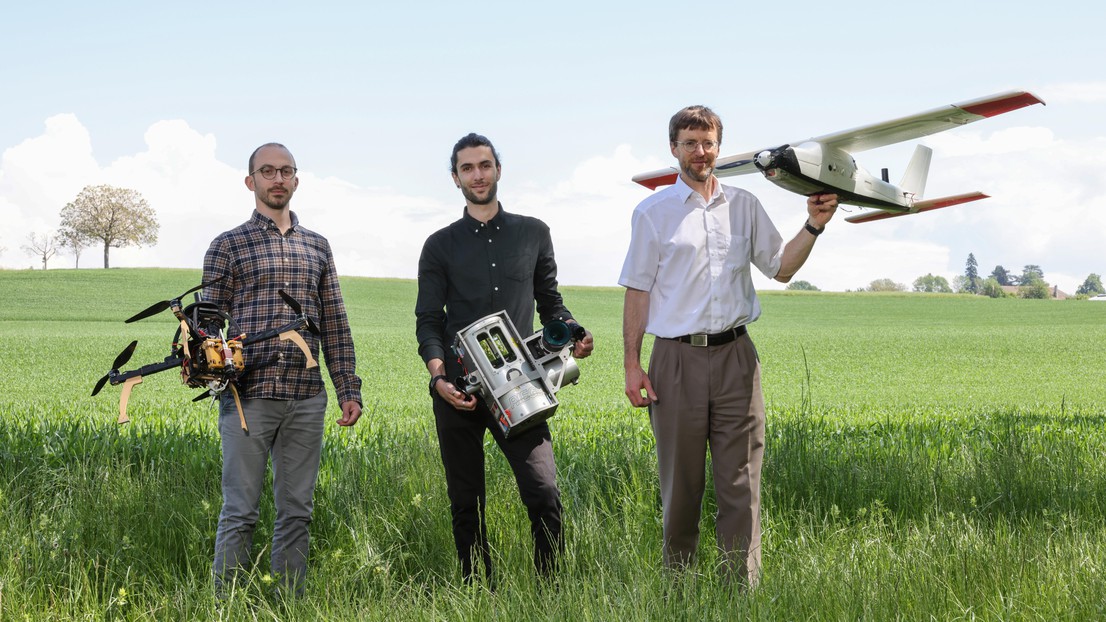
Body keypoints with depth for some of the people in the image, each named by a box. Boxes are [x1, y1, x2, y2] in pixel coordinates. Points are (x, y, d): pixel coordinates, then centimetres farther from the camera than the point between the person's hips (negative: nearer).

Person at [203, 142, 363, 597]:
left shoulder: (317, 247, 15)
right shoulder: (228, 245, 4)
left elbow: (334, 324, 16)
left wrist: (349, 389, 10)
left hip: (306, 399, 4)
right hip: (248, 396, -4)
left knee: (297, 510, 7)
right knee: (240, 512, -2)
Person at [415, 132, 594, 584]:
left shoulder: (533, 233, 13)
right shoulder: (440, 246, 10)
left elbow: (549, 303, 19)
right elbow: (428, 320, 5)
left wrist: (573, 332, -3)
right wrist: (438, 375, -13)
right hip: (458, 390, 0)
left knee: (543, 493, -13)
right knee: (466, 504, 5)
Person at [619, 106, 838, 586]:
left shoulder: (744, 206, 12)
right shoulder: (653, 213, 4)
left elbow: (781, 268, 17)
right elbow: (637, 291, 4)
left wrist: (813, 226, 2)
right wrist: (631, 364, -2)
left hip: (735, 356, 2)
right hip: (677, 360, -2)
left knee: (741, 482, -2)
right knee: (681, 483, 5)